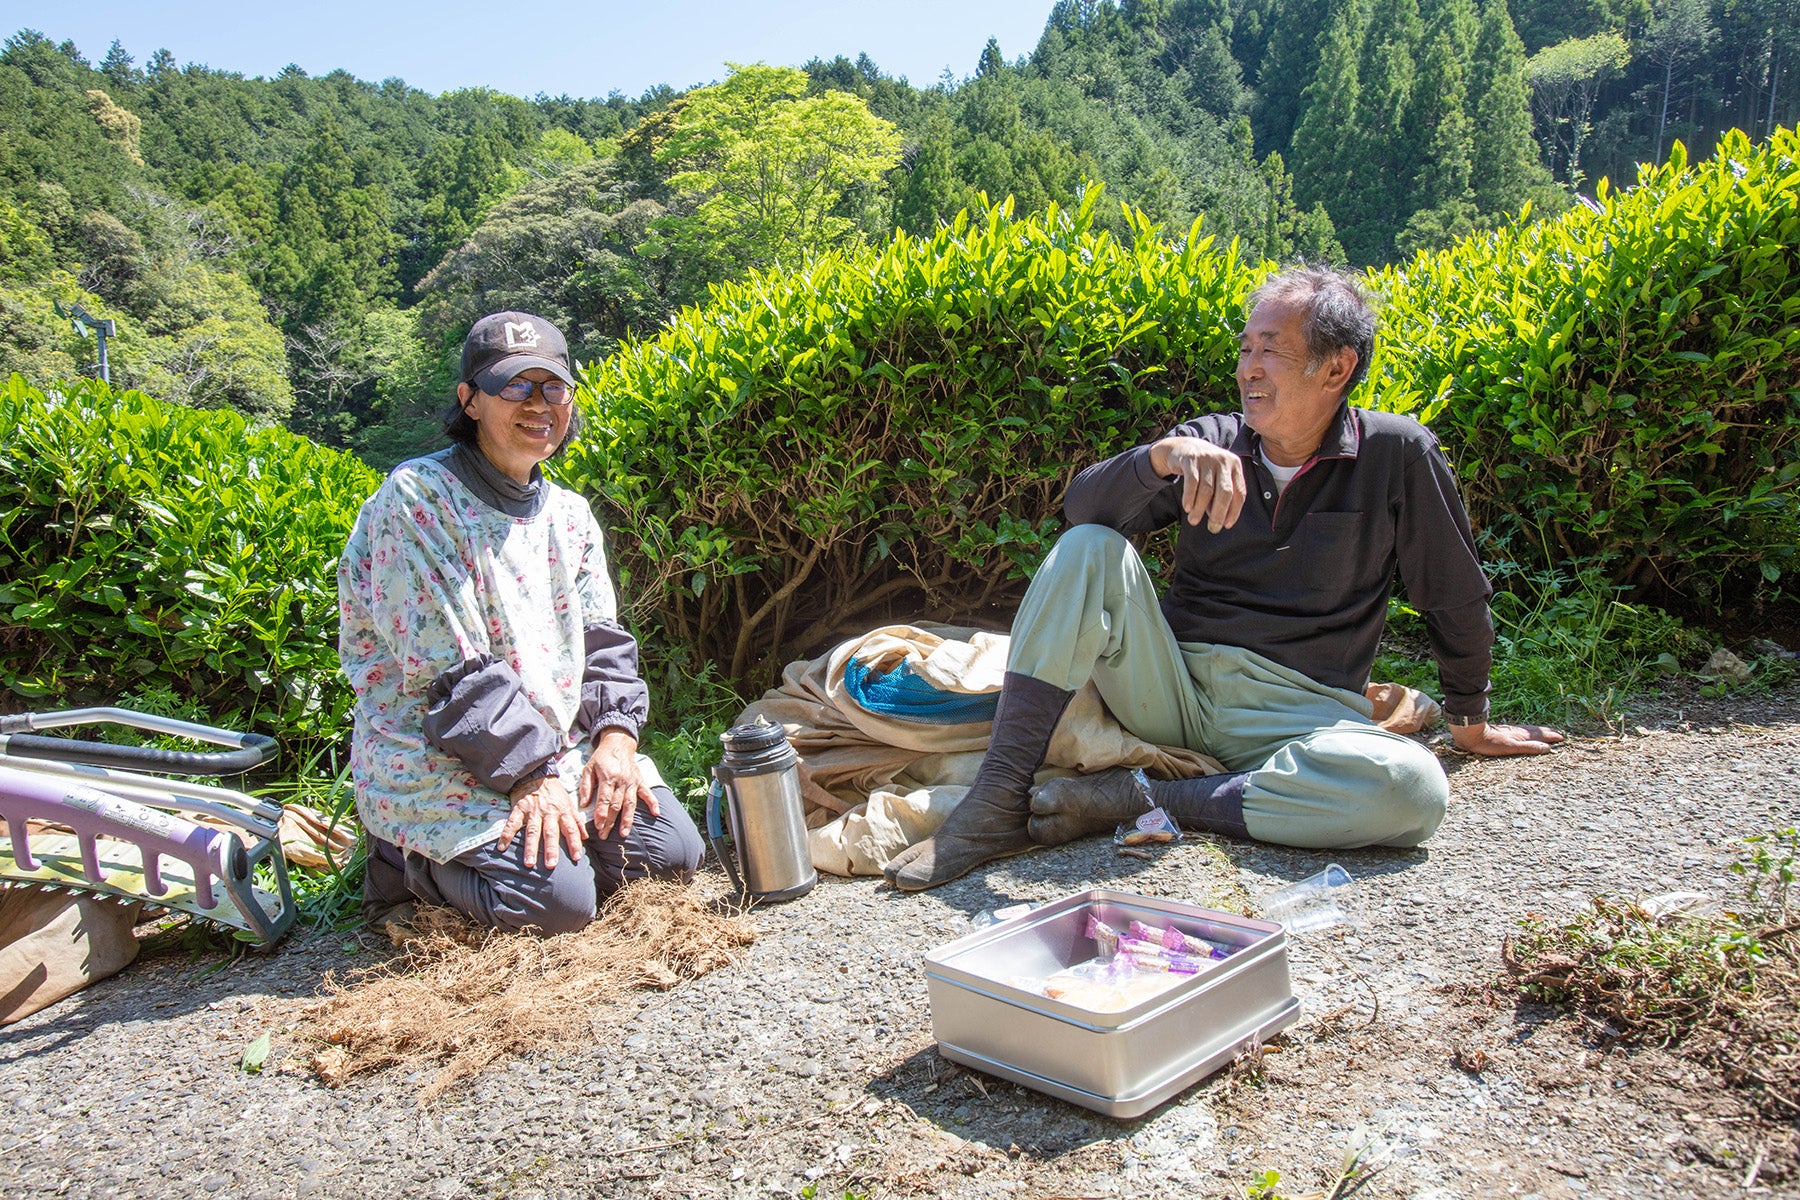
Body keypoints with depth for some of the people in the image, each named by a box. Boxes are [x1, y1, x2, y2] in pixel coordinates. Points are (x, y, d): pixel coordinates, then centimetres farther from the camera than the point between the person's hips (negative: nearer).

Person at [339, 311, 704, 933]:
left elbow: (602, 638, 11)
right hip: (435, 759, -7)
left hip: (562, 745, 7)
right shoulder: (417, 498, -14)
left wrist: (615, 736, -7)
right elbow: (447, 666, -19)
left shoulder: (569, 513, 11)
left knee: (673, 851, -4)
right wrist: (530, 776, -21)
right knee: (557, 900, -22)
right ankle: (408, 862, 6)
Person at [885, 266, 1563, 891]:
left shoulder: (1397, 455, -2)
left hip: (1297, 707, -1)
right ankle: (997, 804, -27)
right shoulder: (1213, 443, 4)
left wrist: (1471, 723, 17)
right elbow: (1083, 505, -10)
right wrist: (1166, 452, -28)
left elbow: (1455, 597, 8)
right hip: (1174, 684, 2)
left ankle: (1136, 798, -24)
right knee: (1090, 549, -22)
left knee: (1413, 788, -32)